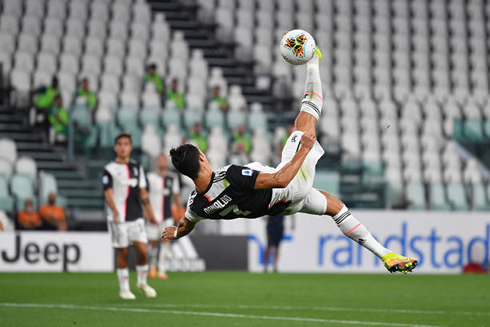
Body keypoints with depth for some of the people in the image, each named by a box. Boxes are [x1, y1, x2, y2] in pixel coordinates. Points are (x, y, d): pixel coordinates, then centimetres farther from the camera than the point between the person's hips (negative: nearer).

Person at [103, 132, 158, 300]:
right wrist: (115, 211, -25)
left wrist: (150, 213, 15)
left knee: (142, 249, -5)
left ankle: (142, 282, 16)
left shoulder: (137, 167, 13)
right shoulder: (110, 169, -2)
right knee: (123, 252, -1)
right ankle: (124, 288, 11)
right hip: (118, 218, -4)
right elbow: (108, 192, -11)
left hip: (136, 216, 4)